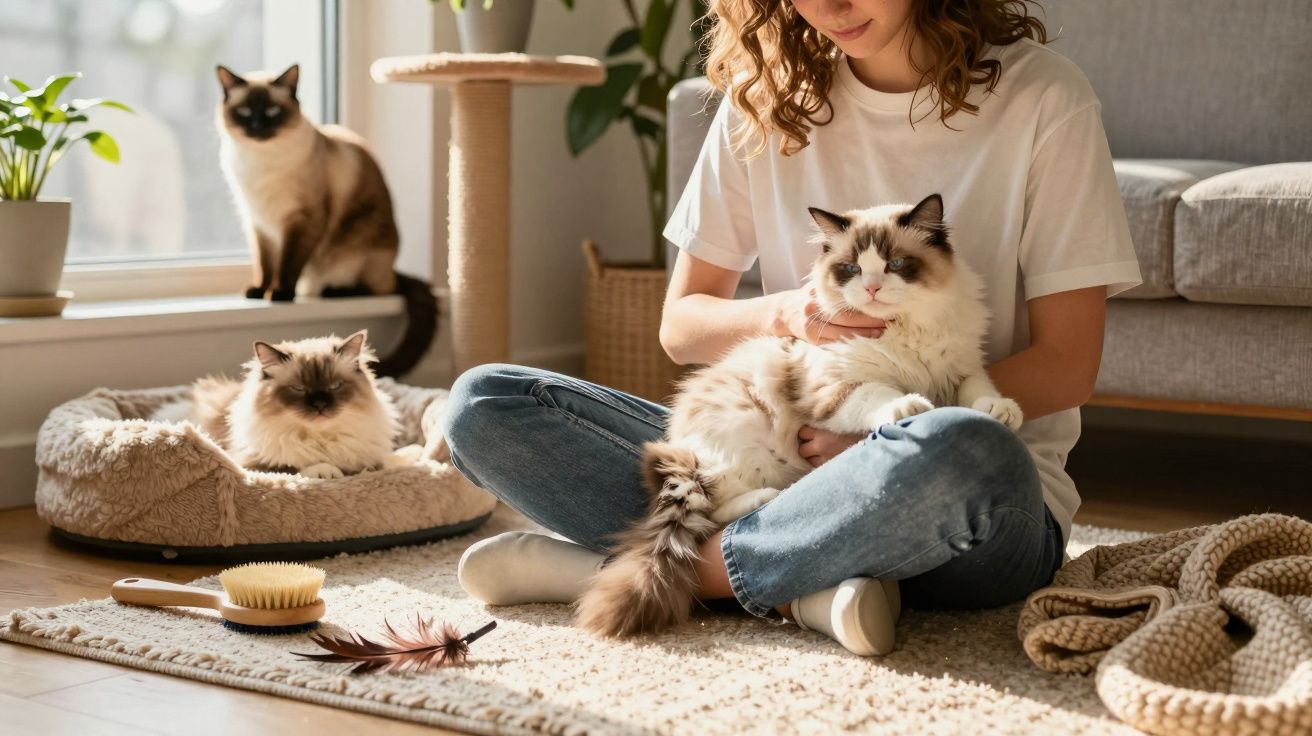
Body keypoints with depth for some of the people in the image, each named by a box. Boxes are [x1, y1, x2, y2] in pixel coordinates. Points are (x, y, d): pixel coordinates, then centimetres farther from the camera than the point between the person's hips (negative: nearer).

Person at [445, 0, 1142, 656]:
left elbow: (1067, 365, -6)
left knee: (967, 452, -43)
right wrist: (783, 313, -12)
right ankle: (796, 585, -22)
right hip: (789, 457, 4)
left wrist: (882, 435, -16)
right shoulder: (767, 97, 7)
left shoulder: (1041, 96, -4)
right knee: (481, 404, -10)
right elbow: (679, 326, 9)